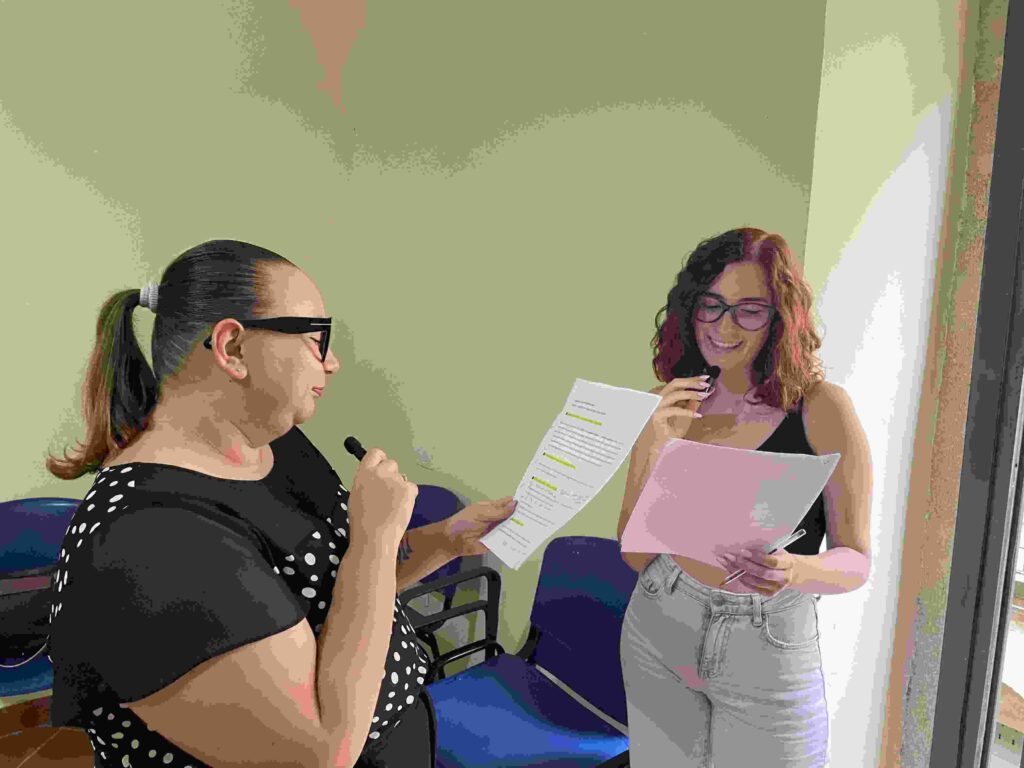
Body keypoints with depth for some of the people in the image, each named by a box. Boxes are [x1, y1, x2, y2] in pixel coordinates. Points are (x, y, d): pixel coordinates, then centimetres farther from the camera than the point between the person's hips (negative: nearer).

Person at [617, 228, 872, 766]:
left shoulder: (821, 408, -12)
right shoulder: (666, 406, -4)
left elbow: (855, 560, -6)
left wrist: (795, 571, -28)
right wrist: (652, 446, -18)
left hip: (768, 646, -2)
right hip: (659, 628, 3)